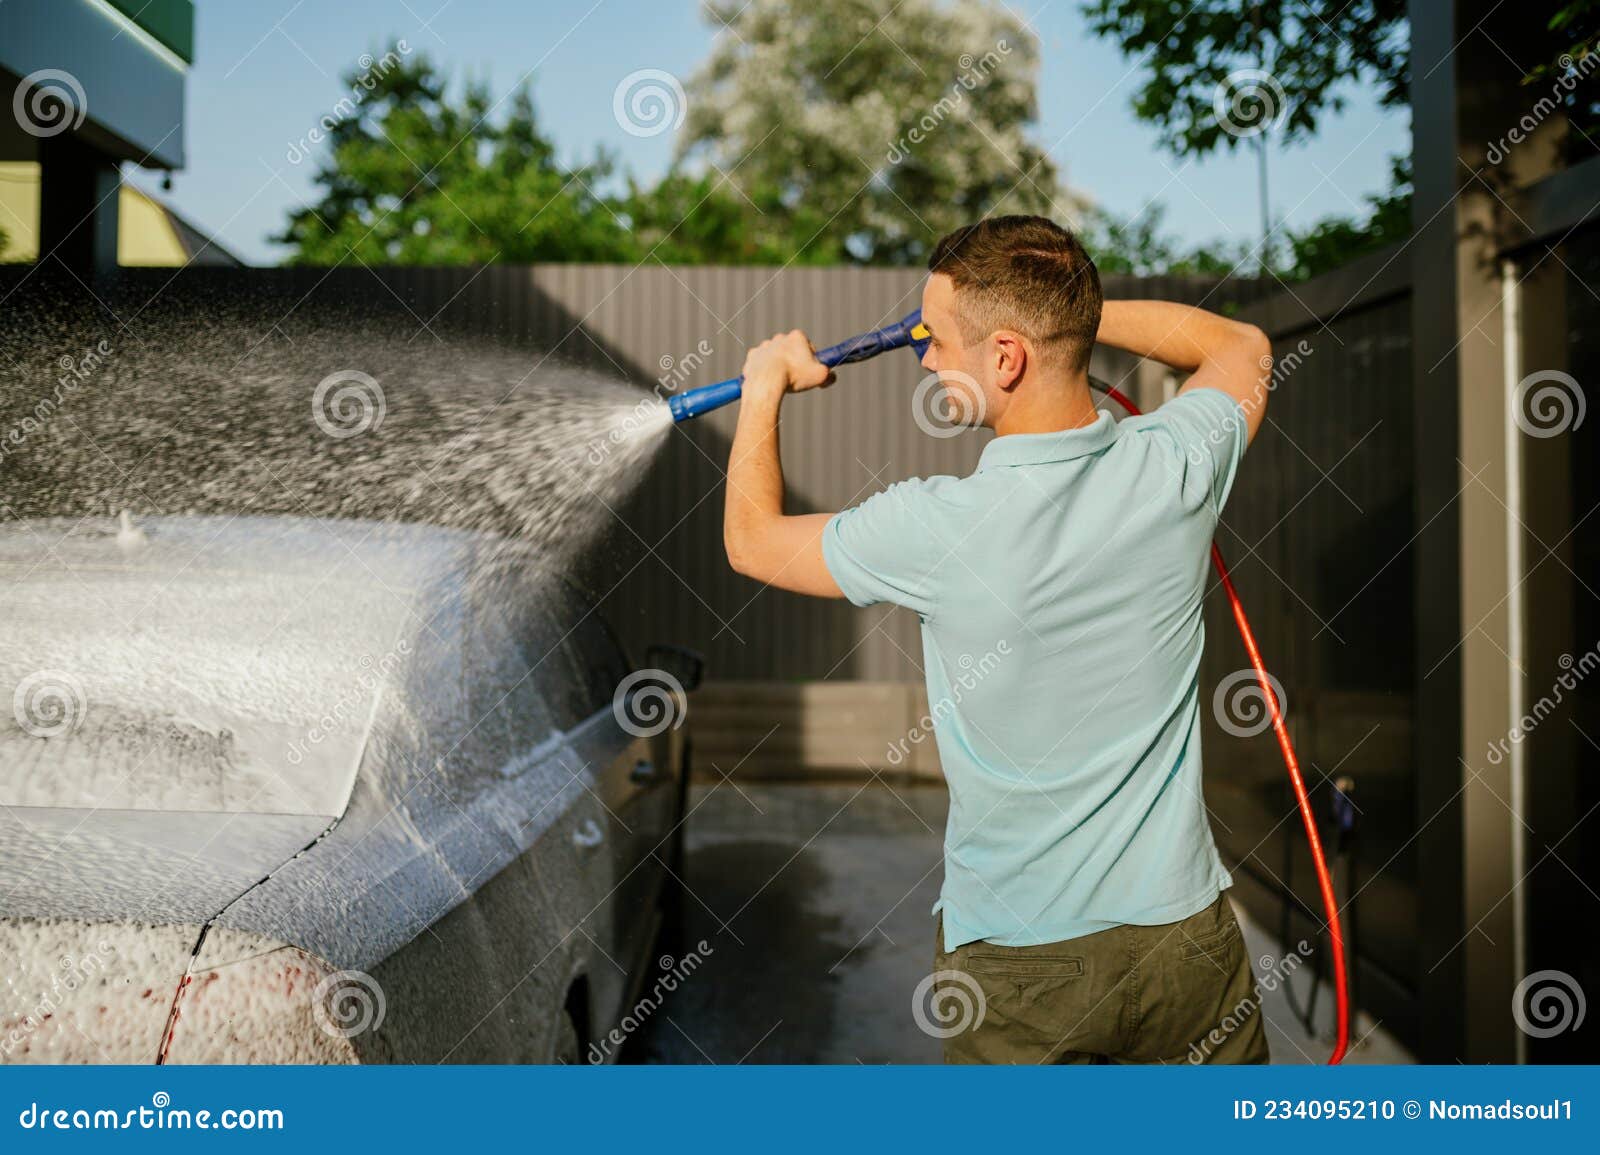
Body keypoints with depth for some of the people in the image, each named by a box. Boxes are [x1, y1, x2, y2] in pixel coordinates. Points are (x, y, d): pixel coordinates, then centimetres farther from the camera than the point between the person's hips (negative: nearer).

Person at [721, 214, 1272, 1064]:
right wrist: (1066, 310, 10)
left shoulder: (935, 531, -23)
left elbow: (751, 538, -3)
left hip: (1011, 963, -3)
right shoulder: (1175, 467, -13)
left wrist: (765, 386, 13)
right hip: (1182, 936, 3)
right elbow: (1245, 348, 13)